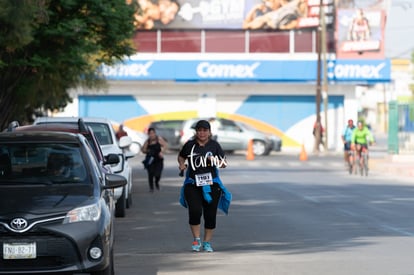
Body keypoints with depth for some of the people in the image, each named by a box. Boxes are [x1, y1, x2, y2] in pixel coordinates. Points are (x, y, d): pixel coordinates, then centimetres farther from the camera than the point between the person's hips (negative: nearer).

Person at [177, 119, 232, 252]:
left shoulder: (214, 145, 2)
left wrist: (215, 160, -17)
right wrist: (182, 164, -1)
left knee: (210, 214, 2)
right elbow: (181, 156, 20)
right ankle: (196, 240, 1)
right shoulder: (190, 145, 2)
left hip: (211, 185, 1)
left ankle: (207, 242, 15)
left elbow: (224, 163, 2)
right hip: (192, 185, -1)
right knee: (195, 211, -15)